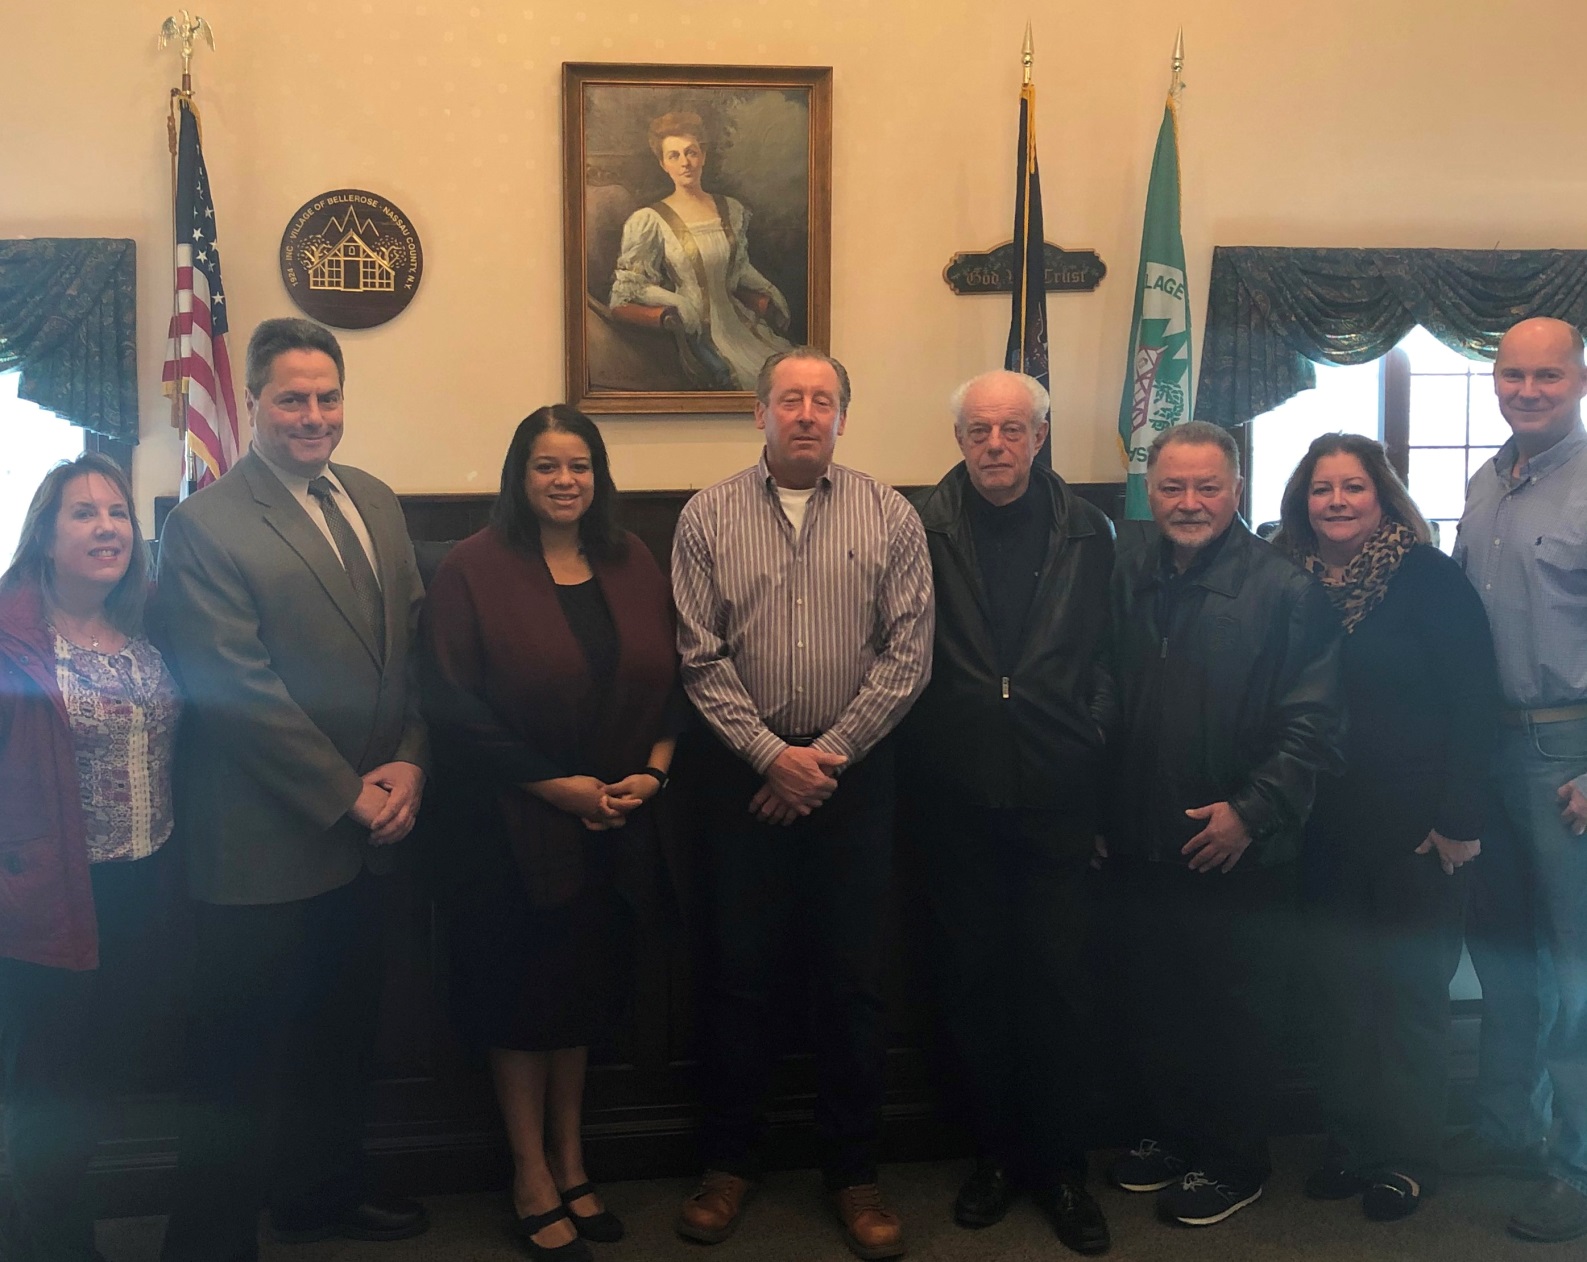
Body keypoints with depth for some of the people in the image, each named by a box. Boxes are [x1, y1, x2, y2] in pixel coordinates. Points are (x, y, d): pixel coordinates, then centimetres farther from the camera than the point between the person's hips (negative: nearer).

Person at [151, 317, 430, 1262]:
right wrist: (348, 796, -14)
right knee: (241, 1049, 7)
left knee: (343, 1031, 20)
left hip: (366, 828, 7)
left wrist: (409, 764, -4)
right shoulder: (206, 525, -12)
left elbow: (413, 644, 10)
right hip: (266, 839, -6)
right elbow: (241, 689, -16)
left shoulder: (376, 502, 10)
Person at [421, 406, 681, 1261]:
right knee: (521, 993, 7)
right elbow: (452, 701, -15)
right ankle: (533, 1179, 23)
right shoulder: (473, 570, -9)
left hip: (611, 822, 4)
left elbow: (668, 676, 6)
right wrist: (553, 785, -17)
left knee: (584, 986, 15)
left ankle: (570, 1162, 31)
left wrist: (653, 768, -9)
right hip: (511, 826, -4)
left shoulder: (632, 566, 5)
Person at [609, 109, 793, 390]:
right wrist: (677, 302, -15)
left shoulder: (732, 210, 11)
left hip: (734, 321, 5)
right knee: (734, 377, -27)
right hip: (694, 331, -5)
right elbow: (627, 284, -4)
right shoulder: (650, 220, -5)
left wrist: (769, 290, 9)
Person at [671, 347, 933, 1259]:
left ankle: (855, 1169, 22)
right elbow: (701, 657, -2)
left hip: (854, 773, 0)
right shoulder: (709, 518, 2)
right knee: (741, 972, 8)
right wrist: (771, 755, -10)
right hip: (745, 772, 0)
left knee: (855, 978, 6)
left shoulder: (890, 517, 1)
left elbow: (908, 653, -4)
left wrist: (830, 754, -9)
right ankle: (731, 1160, 25)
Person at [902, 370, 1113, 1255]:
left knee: (1060, 981, 5)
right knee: (972, 978, 10)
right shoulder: (921, 530, 1)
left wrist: (1095, 766, -4)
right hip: (957, 795, 0)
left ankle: (1063, 1166, 22)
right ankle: (995, 1151, 27)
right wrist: (919, 762, -6)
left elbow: (1107, 659, 3)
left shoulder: (1088, 533, 4)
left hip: (1056, 794, 0)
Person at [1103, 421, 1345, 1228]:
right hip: (1142, 845, 5)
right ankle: (1168, 1133, 35)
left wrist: (1252, 811, -16)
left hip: (1241, 852, -4)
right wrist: (1098, 813, 8)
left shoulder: (1286, 588, -9)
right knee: (1151, 1003, 15)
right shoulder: (1127, 581, 6)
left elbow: (1312, 721, -11)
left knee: (1234, 1015, 8)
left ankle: (1233, 1163, 26)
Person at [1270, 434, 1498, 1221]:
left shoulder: (1428, 578, -8)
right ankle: (1350, 1141, 24)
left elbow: (1475, 702, -10)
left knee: (1412, 990, 7)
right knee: (1338, 986, 9)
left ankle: (1407, 1156, 21)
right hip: (1327, 829, 4)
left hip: (1415, 828, -3)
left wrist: (1459, 818, -14)